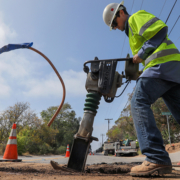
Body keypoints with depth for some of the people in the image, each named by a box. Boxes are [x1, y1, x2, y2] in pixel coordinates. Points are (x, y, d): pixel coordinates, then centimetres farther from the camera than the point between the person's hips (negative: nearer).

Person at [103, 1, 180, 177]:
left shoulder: (136, 17, 8)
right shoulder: (134, 32, 33)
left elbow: (160, 29, -10)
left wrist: (142, 52, -10)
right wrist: (138, 74, 16)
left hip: (163, 63, -10)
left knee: (139, 102, -18)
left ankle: (157, 159, -25)